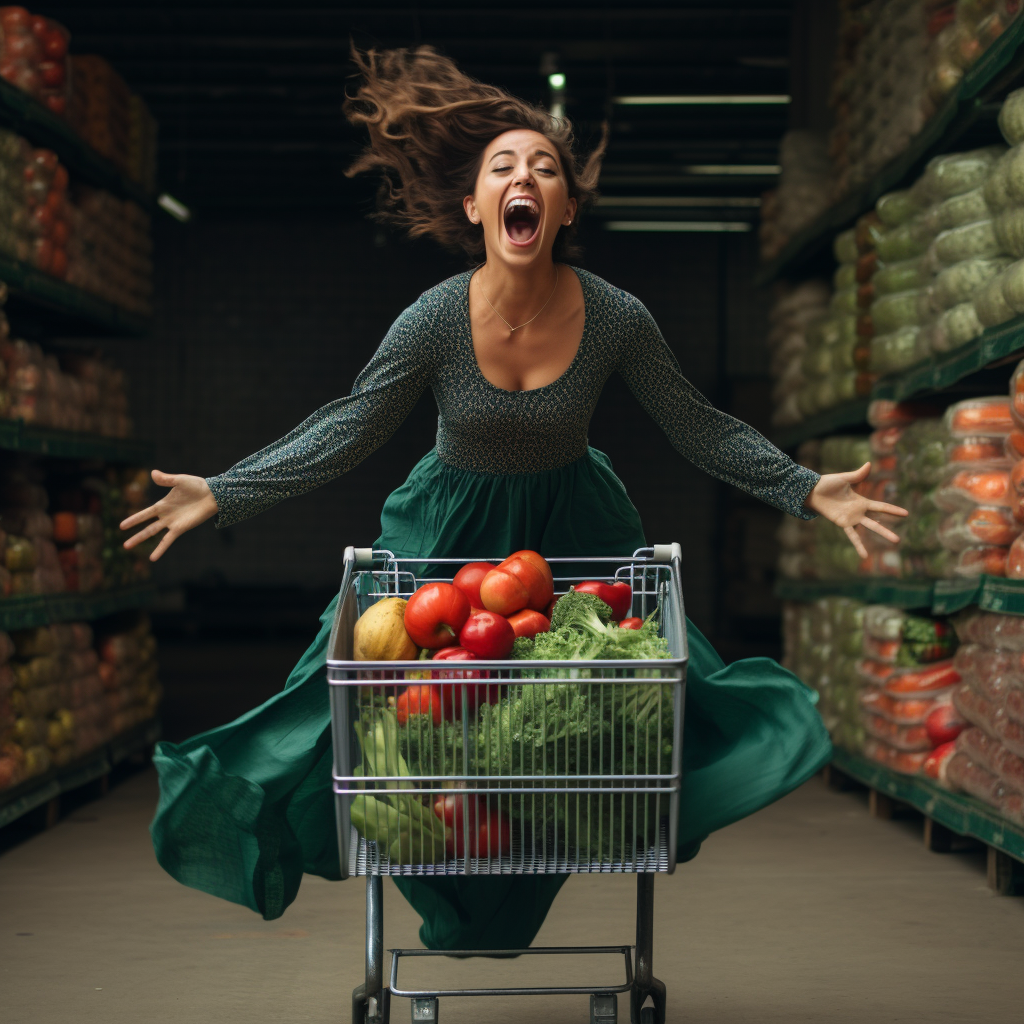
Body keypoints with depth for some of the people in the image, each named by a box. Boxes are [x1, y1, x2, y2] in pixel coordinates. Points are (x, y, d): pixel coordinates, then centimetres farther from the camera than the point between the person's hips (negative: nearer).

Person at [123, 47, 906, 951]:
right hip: (454, 537, -1)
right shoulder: (435, 320, -21)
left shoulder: (618, 319, -19)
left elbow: (702, 430, -6)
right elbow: (346, 433, -12)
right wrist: (223, 495, -19)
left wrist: (808, 489, -13)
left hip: (572, 534, 1)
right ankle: (453, 910, 30)